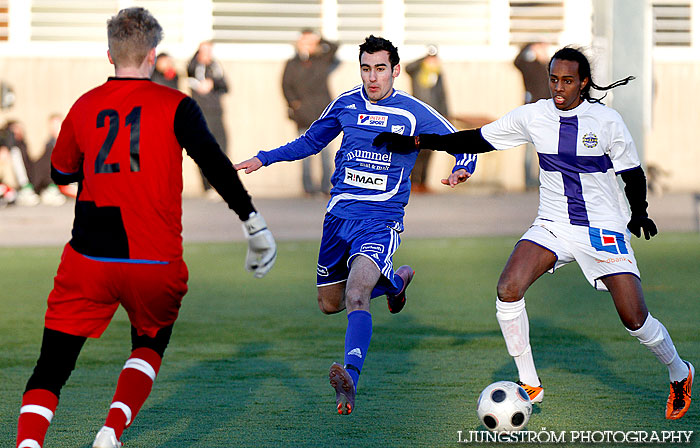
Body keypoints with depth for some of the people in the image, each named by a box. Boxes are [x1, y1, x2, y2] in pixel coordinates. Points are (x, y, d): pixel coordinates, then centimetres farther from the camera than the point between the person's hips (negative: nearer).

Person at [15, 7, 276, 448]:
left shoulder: (84, 107, 7)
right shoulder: (175, 106, -2)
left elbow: (61, 172, 22)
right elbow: (214, 163, -14)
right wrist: (254, 222, -12)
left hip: (88, 262, 1)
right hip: (156, 263, -1)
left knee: (52, 367, 4)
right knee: (150, 346, 23)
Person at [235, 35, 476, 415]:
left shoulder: (414, 113, -3)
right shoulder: (345, 104, 6)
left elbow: (463, 146, 5)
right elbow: (311, 142, 24)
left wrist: (461, 170, -17)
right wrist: (264, 159, 16)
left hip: (382, 222, -5)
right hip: (340, 215, 5)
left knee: (356, 292, -29)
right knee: (329, 304, 14)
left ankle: (350, 377, -42)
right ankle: (395, 281, 40)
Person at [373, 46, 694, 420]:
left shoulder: (606, 121, -10)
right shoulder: (533, 116, -2)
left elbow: (633, 174, 0)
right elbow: (479, 140, 5)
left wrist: (639, 212, -17)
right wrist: (416, 142, 1)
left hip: (605, 230, -3)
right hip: (552, 226, 3)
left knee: (634, 319, -9)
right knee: (508, 290, -22)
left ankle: (680, 374, 24)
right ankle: (529, 385, -6)